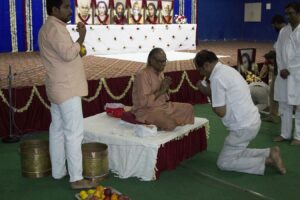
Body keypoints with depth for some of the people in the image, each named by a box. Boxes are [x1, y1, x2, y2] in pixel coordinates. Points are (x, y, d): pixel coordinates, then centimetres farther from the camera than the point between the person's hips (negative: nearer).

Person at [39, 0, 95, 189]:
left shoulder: (51, 27, 17)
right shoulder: (54, 27, -16)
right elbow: (68, 54, -26)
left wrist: (78, 51, 7)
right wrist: (81, 38, -12)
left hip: (59, 88, 11)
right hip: (66, 89, -11)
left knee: (58, 130, 13)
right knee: (74, 132, -8)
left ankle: (58, 171, 23)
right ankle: (76, 178, -4)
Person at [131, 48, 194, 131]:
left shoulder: (160, 73, 9)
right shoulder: (142, 75, -19)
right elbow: (144, 102, -26)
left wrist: (165, 89, -5)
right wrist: (161, 91, -21)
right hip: (146, 110, -9)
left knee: (188, 108, 2)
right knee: (169, 124, -32)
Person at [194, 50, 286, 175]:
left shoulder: (217, 78, -20)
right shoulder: (227, 70, 9)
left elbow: (221, 112, -17)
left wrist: (208, 93, -5)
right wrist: (211, 90, 5)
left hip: (243, 126, -9)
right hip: (252, 120, 9)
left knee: (224, 163, 2)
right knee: (235, 154, 23)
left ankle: (267, 161, -4)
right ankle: (270, 153, 14)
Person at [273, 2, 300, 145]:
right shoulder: (283, 31, 10)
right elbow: (279, 51, 9)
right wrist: (281, 69, -3)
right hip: (283, 73, 5)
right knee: (284, 105, 9)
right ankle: (285, 133, 20)